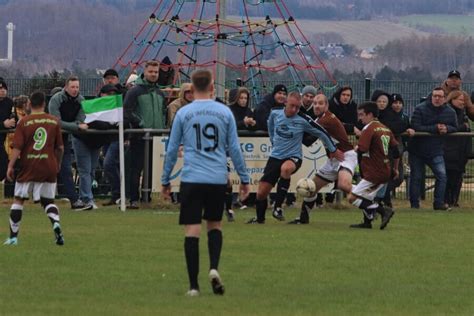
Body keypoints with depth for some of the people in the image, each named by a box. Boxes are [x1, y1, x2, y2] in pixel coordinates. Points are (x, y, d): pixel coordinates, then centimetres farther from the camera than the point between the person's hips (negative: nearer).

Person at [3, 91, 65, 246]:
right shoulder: (54, 121, 2)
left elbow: (17, 147, -10)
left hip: (28, 167, -2)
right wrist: (58, 163, 21)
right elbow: (60, 147, 6)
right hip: (48, 168, 2)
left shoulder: (23, 122, -5)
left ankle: (13, 236, 7)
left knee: (18, 200, 9)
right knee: (48, 200, 12)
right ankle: (56, 224, -18)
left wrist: (10, 166, -6)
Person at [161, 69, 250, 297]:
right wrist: (244, 178, 12)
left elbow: (172, 150, 5)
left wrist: (165, 180, 14)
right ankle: (214, 268, -4)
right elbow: (234, 148, 5)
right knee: (215, 225, 19)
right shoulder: (224, 112, 3)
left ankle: (193, 285, -5)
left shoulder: (183, 114, 1)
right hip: (218, 179, 1)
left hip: (191, 178, -1)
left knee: (192, 230, -1)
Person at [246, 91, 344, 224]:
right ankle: (259, 218, 29)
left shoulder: (303, 120, -14)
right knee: (261, 192, -1)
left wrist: (333, 150, 9)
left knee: (286, 168, -41)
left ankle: (277, 207, -30)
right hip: (275, 157, 4)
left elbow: (322, 133, 0)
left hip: (293, 157, -4)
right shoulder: (275, 114, -4)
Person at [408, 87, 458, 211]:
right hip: (417, 150, -2)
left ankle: (439, 203, -4)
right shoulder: (420, 109, -13)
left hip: (436, 151, 2)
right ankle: (414, 204, 16)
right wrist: (435, 128, -25)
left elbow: (455, 128, 10)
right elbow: (415, 127, -21)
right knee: (416, 177, 5)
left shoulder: (450, 112, 0)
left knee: (442, 175, -13)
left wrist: (446, 128, -15)